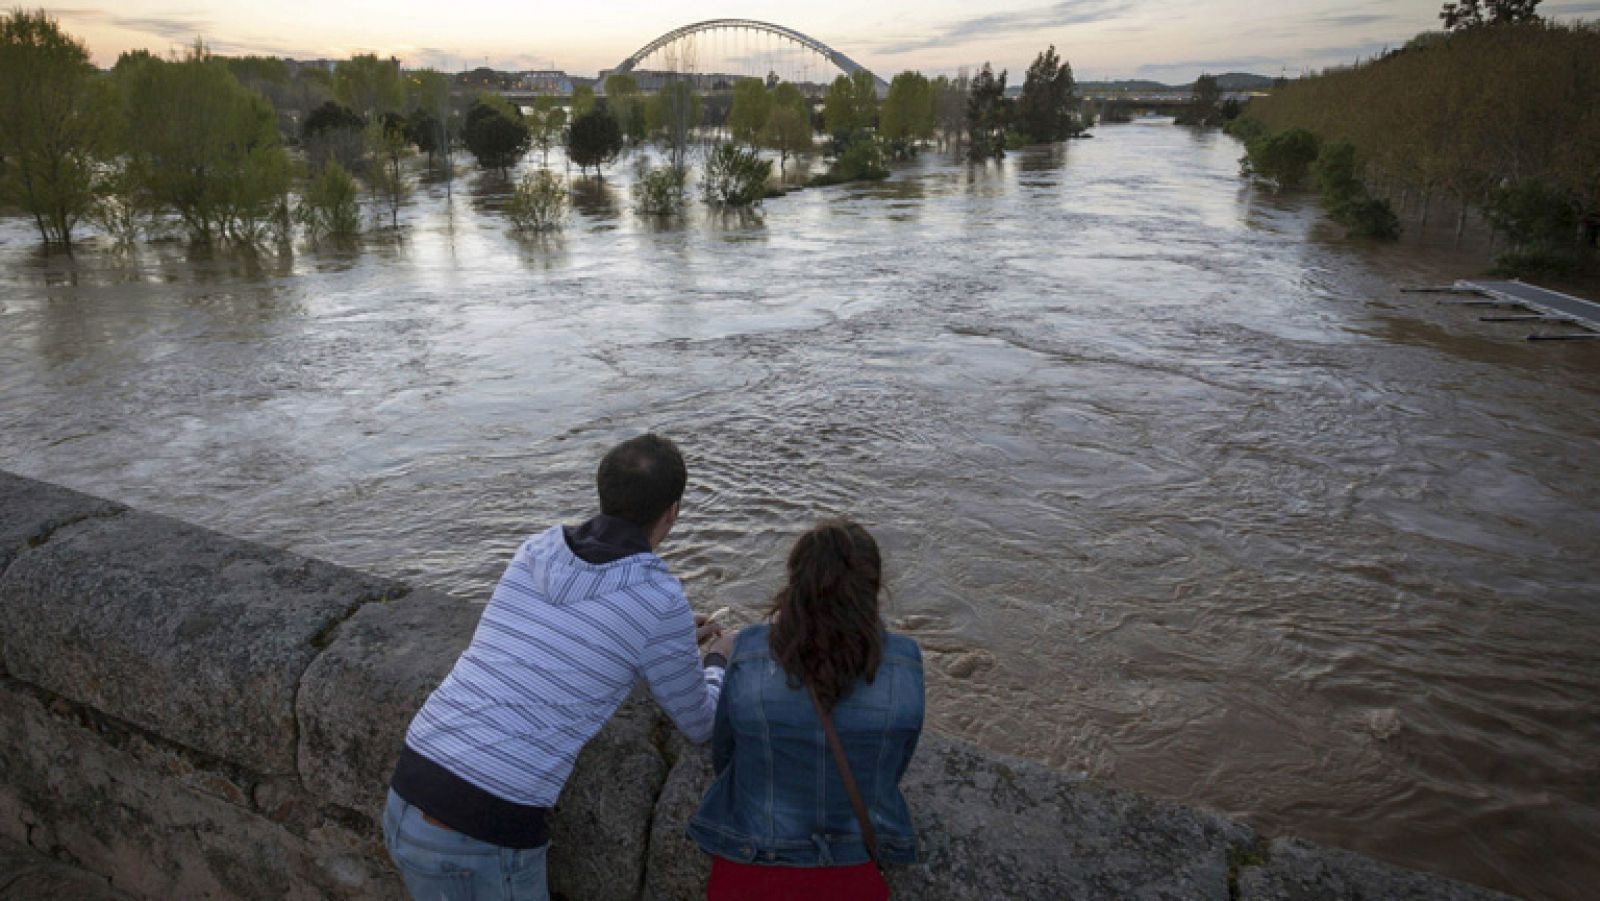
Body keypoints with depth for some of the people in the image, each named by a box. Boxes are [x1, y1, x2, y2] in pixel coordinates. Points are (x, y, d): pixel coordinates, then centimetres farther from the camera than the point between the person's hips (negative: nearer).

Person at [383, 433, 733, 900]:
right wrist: (719, 663, 31)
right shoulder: (662, 601, -9)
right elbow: (700, 725, 8)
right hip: (482, 842, -7)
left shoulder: (536, 550, 9)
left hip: (407, 802, 7)